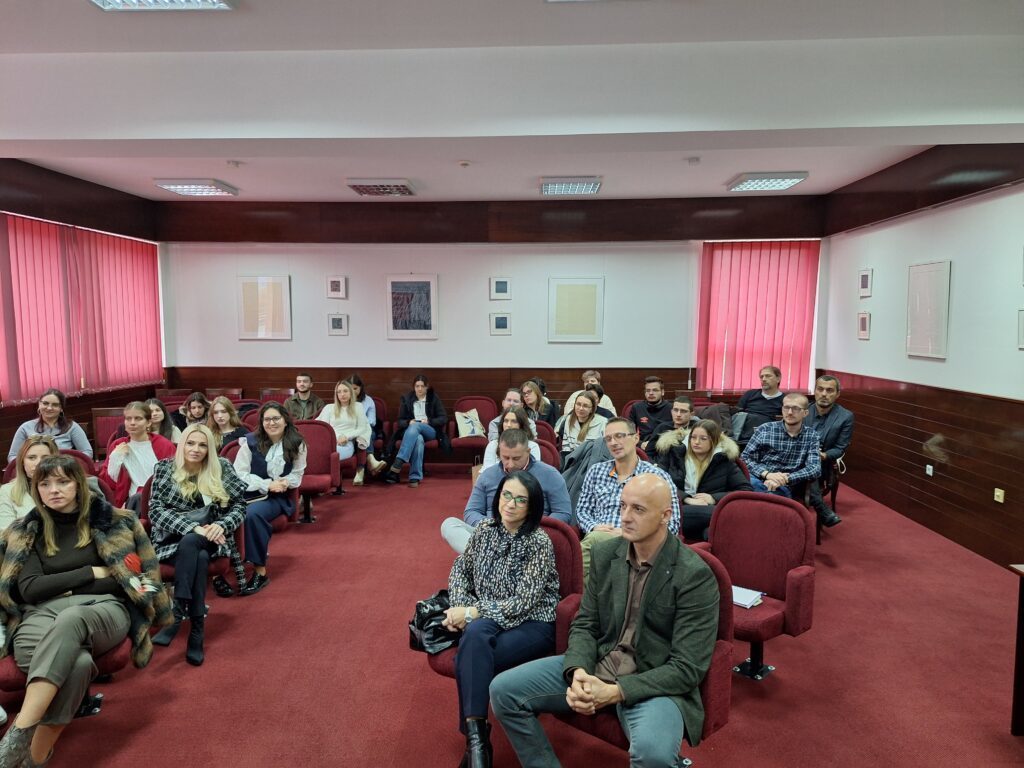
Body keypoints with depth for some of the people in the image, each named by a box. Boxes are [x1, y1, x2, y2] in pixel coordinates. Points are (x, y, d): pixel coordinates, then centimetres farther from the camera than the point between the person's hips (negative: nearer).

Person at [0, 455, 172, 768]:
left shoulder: (110, 521, 9)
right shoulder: (26, 532, 13)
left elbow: (133, 577, 4)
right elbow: (29, 589, 3)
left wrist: (67, 588, -3)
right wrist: (93, 573, -4)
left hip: (104, 609, 0)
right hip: (42, 614, 1)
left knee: (70, 619, -41)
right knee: (77, 663, -38)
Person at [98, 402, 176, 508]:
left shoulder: (164, 445, 4)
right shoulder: (118, 446, 12)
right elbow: (106, 484, 9)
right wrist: (115, 458, -4)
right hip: (130, 502, 3)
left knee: (138, 499, -34)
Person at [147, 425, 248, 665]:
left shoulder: (222, 468, 6)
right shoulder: (164, 468, 4)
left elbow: (239, 505, 4)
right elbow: (156, 511, -6)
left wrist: (221, 525, -18)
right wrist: (193, 527, -20)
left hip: (210, 539, 1)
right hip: (174, 539, -1)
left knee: (191, 544, -34)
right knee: (199, 558, -34)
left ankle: (175, 614, -30)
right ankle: (197, 629, -32)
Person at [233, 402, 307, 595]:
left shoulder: (296, 443, 4)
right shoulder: (251, 441, -1)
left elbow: (297, 474, 11)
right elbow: (239, 473, -3)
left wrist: (286, 482, -12)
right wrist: (267, 484, -13)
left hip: (278, 497, 0)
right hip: (251, 493, 0)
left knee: (253, 513, -33)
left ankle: (260, 571, -24)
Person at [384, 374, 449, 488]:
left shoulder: (434, 398, 8)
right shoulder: (406, 398, 10)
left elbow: (444, 418, 3)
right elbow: (400, 421, 9)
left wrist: (429, 421, -14)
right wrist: (408, 422, -14)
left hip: (430, 431, -1)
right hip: (411, 430, 1)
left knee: (415, 426, -37)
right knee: (418, 439, -39)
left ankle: (398, 463, -49)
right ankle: (415, 477, -46)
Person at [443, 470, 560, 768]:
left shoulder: (539, 542, -15)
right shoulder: (484, 530, 1)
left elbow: (523, 603, -18)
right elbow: (460, 570, 11)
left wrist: (472, 612, -20)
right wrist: (460, 608, -8)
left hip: (532, 625, -4)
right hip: (487, 619, 4)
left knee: (471, 656, -31)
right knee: (475, 633, -33)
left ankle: (475, 737, -16)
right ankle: (476, 737, -29)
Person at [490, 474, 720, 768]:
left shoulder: (695, 575, -16)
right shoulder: (605, 554, 1)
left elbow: (687, 668, -17)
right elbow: (584, 625, 6)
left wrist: (614, 692, -25)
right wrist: (578, 672, -16)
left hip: (655, 683, -5)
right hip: (595, 666, 5)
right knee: (504, 689, -6)